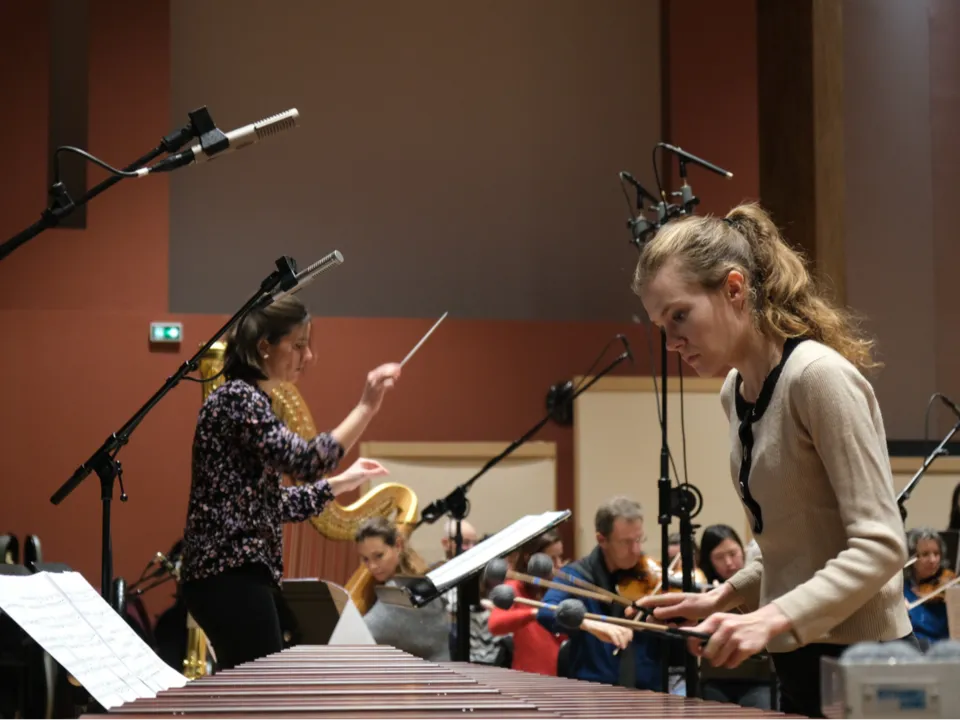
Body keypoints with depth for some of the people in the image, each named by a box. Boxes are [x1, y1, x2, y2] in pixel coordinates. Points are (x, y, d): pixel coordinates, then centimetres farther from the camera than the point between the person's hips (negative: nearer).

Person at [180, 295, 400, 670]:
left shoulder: (250, 401, 18)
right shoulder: (237, 398, -12)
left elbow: (270, 504, 23)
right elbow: (306, 462, -24)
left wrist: (342, 482, 22)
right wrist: (366, 406, -23)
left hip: (241, 575, 10)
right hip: (230, 577, -10)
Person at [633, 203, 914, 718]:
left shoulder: (819, 376, -17)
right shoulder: (734, 393, 9)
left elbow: (880, 546, -21)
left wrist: (774, 617, -30)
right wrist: (725, 597, 4)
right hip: (801, 664, 8)